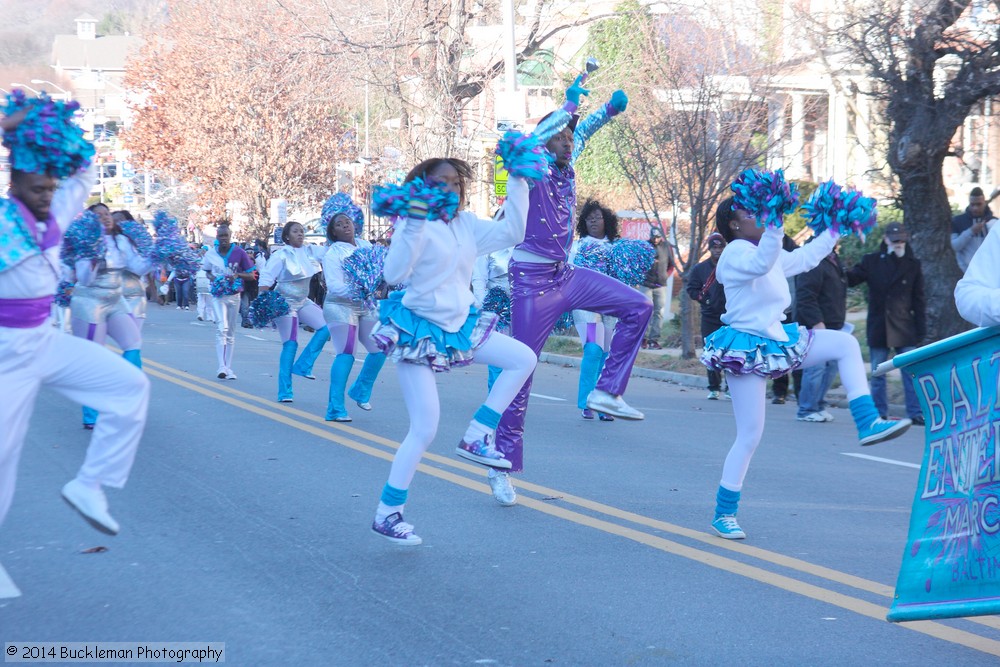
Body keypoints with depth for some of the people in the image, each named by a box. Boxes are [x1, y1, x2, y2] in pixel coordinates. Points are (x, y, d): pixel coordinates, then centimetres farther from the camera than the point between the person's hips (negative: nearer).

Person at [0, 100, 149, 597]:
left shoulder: (53, 218, 1)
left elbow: (83, 176, 18)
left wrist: (62, 135, 2)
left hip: (45, 341, 7)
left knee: (130, 385, -3)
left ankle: (88, 486, 3)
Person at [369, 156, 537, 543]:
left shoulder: (467, 225, 6)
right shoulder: (417, 226, -14)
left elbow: (512, 232, 6)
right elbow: (394, 274, -26)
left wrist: (517, 183, 2)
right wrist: (414, 222, -33)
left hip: (460, 325, 7)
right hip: (418, 331, -7)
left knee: (524, 359, 1)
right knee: (425, 430, -10)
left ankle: (476, 438, 5)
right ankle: (386, 514, 2)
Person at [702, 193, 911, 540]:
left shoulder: (772, 253, 13)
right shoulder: (736, 253, -15)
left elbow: (804, 257, 29)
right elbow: (760, 263, -38)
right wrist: (774, 226, -47)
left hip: (776, 339, 9)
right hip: (748, 349, -9)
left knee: (845, 343, -1)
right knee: (750, 436, -6)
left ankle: (867, 423, -6)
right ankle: (723, 513, 6)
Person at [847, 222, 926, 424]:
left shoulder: (913, 265, 4)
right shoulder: (871, 261, 2)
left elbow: (919, 299, 5)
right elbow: (851, 278, 5)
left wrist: (921, 328, 0)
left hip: (904, 328, 0)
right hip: (878, 328, 1)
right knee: (878, 373, 6)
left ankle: (916, 413, 2)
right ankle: (879, 413, 14)